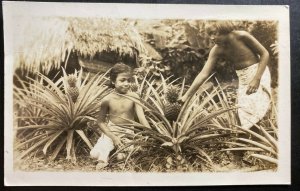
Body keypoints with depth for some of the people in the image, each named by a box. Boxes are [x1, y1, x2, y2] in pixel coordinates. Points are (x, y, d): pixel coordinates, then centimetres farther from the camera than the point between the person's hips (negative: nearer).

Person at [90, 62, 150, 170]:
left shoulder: (133, 97, -10)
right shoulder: (107, 100, -10)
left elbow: (142, 118, -13)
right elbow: (100, 121, -4)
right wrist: (113, 137, -14)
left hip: (128, 132, 1)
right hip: (111, 132, 0)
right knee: (94, 154, -21)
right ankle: (105, 152, 9)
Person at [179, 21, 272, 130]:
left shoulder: (241, 36, -17)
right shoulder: (216, 51, -7)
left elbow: (265, 54, -10)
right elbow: (204, 73, -12)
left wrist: (256, 79, -21)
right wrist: (186, 96, -18)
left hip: (258, 72, -4)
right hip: (242, 78, 5)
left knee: (255, 106, -16)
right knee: (244, 109, 2)